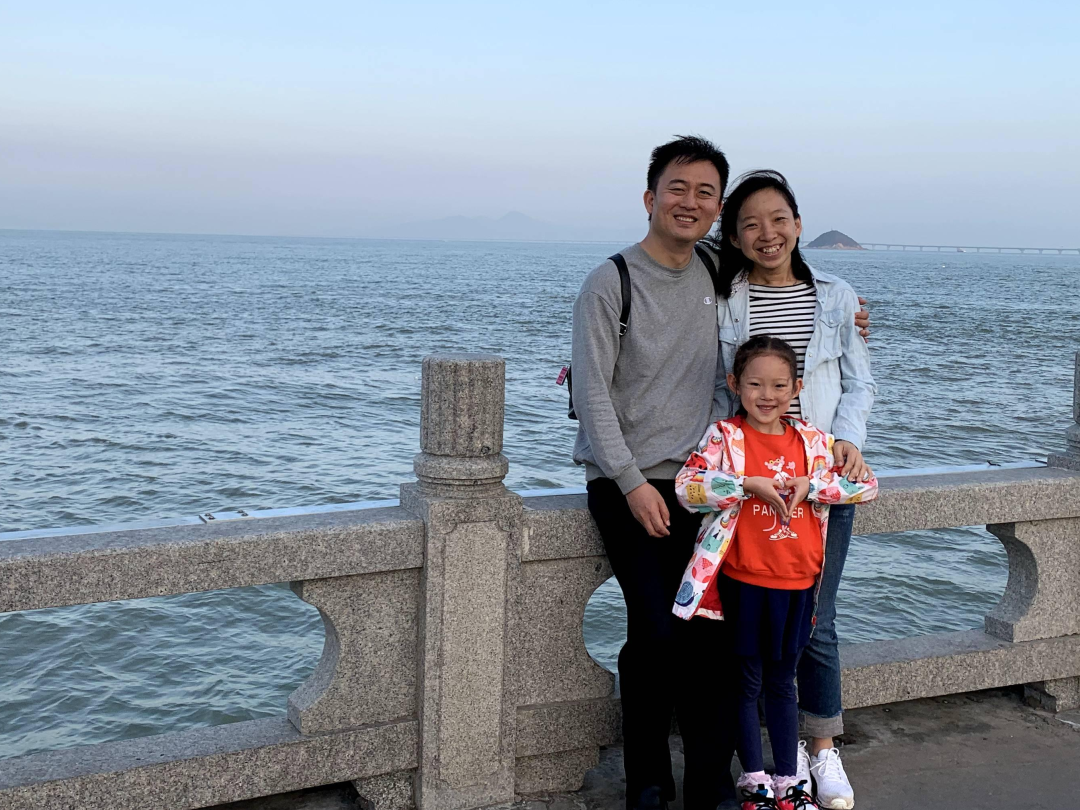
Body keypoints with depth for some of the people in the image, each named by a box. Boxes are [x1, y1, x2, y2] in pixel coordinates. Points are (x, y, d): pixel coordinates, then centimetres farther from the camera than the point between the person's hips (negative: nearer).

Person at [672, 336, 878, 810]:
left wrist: (809, 484, -10)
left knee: (781, 682, 16)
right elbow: (686, 485, -19)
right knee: (747, 683, 8)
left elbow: (867, 483, 3)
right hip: (744, 582, -3)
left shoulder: (812, 440, 5)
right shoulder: (724, 437, -7)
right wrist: (750, 485, -24)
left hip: (796, 583, 3)